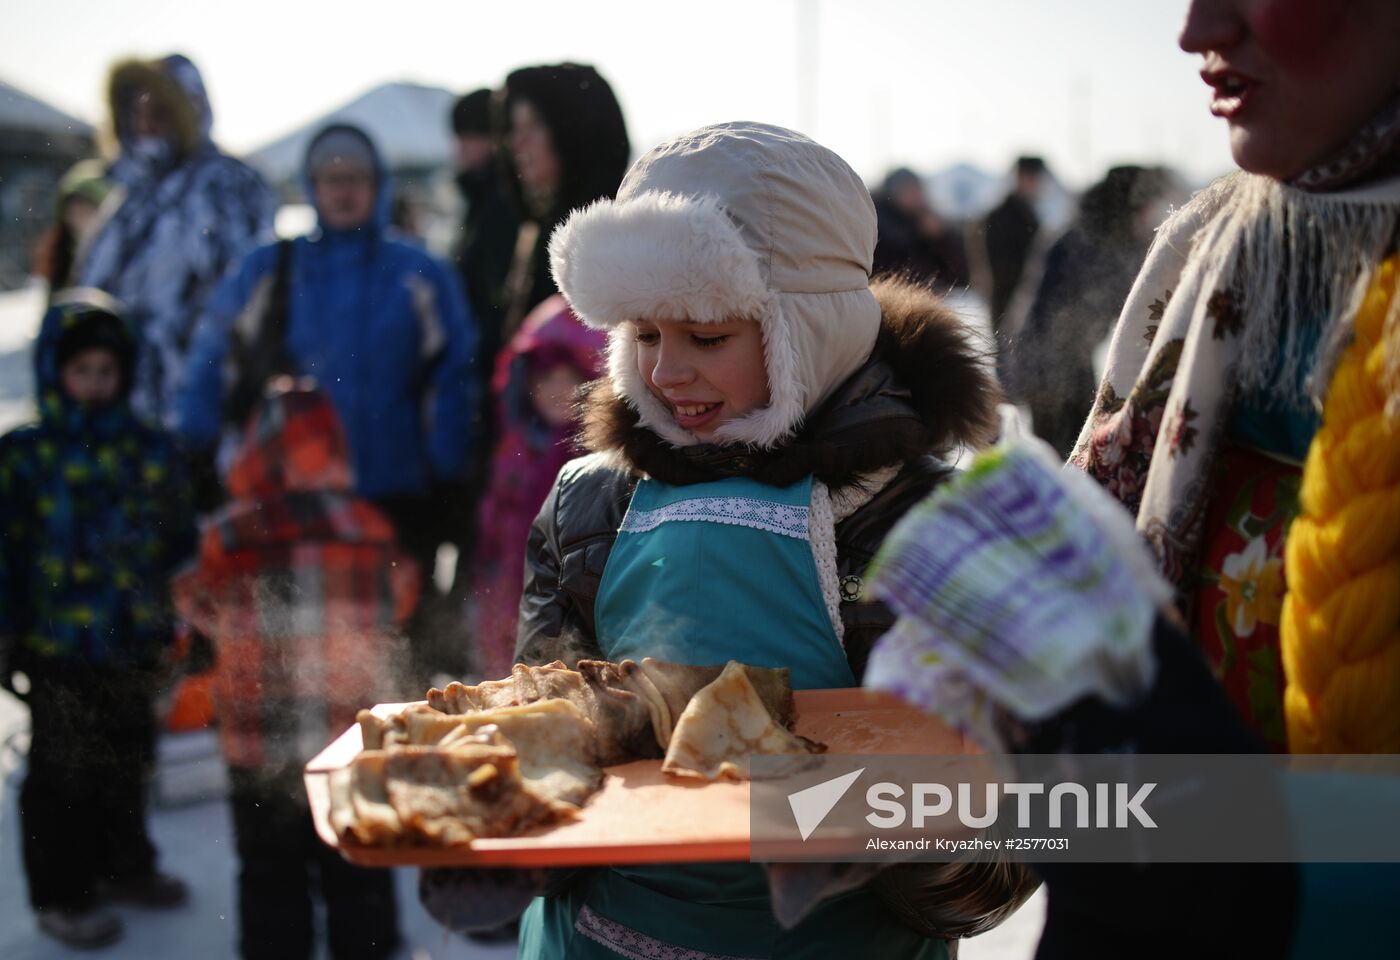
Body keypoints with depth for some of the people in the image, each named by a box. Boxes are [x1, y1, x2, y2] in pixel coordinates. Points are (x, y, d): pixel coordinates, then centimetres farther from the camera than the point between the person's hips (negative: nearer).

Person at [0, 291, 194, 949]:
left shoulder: (149, 449, 4)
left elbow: (181, 538, 11)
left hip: (135, 645, 4)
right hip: (58, 648, -4)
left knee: (127, 760, 19)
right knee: (63, 773, 5)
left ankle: (123, 866, 39)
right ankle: (61, 895, 21)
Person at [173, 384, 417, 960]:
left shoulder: (231, 534, -14)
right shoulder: (370, 527, -9)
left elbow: (201, 608, 4)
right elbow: (398, 600, 9)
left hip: (262, 743, -1)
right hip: (359, 739, 2)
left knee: (271, 874, 14)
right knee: (358, 871, 16)